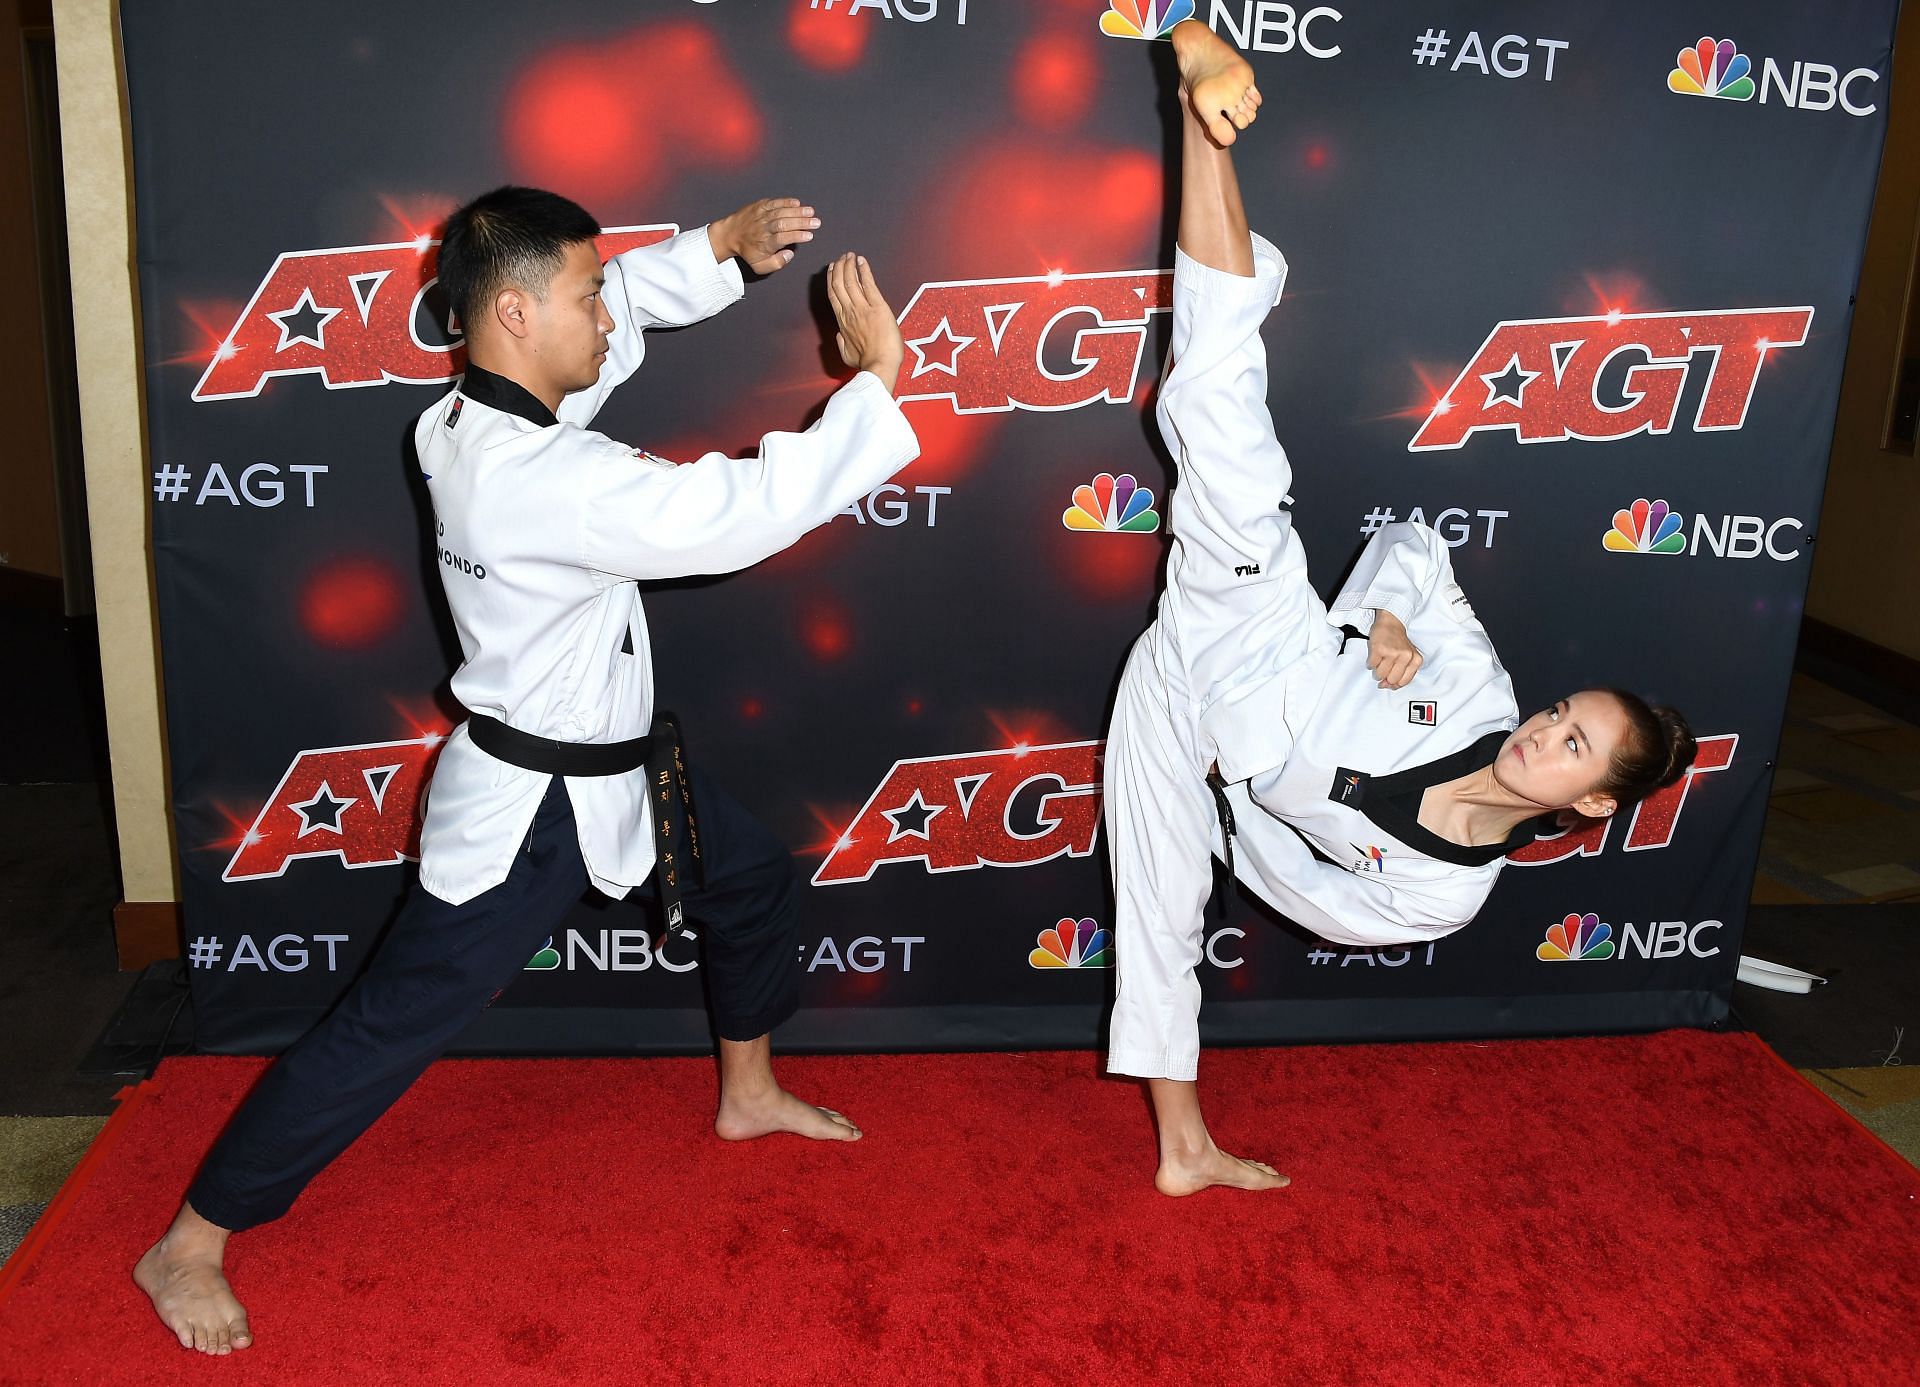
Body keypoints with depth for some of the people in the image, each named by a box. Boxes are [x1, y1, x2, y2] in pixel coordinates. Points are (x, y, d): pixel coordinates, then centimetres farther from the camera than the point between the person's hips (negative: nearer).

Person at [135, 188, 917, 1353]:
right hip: (530, 807, -10)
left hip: (615, 763, 10)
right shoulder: (537, 478, -32)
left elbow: (635, 296, 11)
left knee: (755, 879, 23)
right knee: (388, 1030, 1)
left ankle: (749, 1093, 45)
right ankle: (188, 1249, 19)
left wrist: (726, 242, -4)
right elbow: (744, 513, -34)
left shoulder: (471, 418, -3)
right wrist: (876, 379, -26)